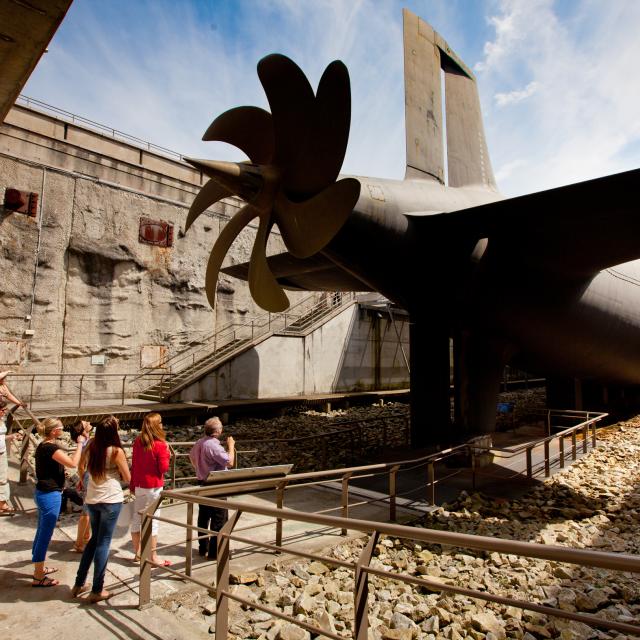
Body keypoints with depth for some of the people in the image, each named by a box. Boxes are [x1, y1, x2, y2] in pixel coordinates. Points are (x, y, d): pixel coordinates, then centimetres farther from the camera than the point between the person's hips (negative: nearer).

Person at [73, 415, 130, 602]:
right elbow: (127, 478, -9)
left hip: (92, 500, 6)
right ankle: (97, 590, 14)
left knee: (94, 539, 22)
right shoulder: (116, 451, -16)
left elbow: (81, 469, 15)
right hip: (111, 500, -5)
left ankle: (79, 584, 28)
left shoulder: (91, 446, -2)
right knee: (103, 543, 5)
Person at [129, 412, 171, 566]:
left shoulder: (138, 442, 0)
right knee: (152, 520, 1)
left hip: (139, 485, 6)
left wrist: (132, 485, 16)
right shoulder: (160, 445, -17)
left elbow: (133, 464, 7)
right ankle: (153, 557, 10)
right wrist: (167, 454, -1)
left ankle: (137, 553, 28)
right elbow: (164, 468, -15)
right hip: (154, 486, -6)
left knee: (137, 518, 15)